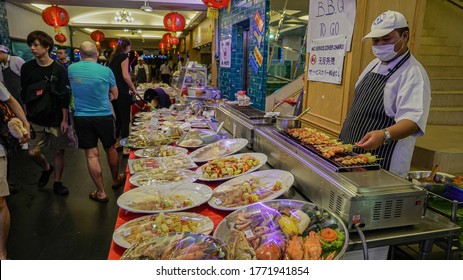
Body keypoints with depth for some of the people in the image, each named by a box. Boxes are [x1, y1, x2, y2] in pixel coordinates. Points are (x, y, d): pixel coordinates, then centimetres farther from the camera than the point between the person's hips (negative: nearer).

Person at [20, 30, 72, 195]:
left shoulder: (59, 70, -8)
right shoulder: (27, 68, 1)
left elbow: (65, 97, -9)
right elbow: (24, 95, 7)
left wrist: (65, 120, -11)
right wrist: (27, 116, 5)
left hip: (57, 119, -3)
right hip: (36, 120, 3)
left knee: (59, 151, 6)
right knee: (33, 152, 2)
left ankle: (57, 183, 23)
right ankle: (46, 168, 34)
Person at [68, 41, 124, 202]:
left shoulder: (71, 69, -1)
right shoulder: (106, 71, -8)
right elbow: (114, 95, 5)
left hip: (81, 117, 1)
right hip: (104, 116, -1)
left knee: (91, 155, 5)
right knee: (110, 149, 18)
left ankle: (101, 193, 11)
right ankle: (116, 180, 37)